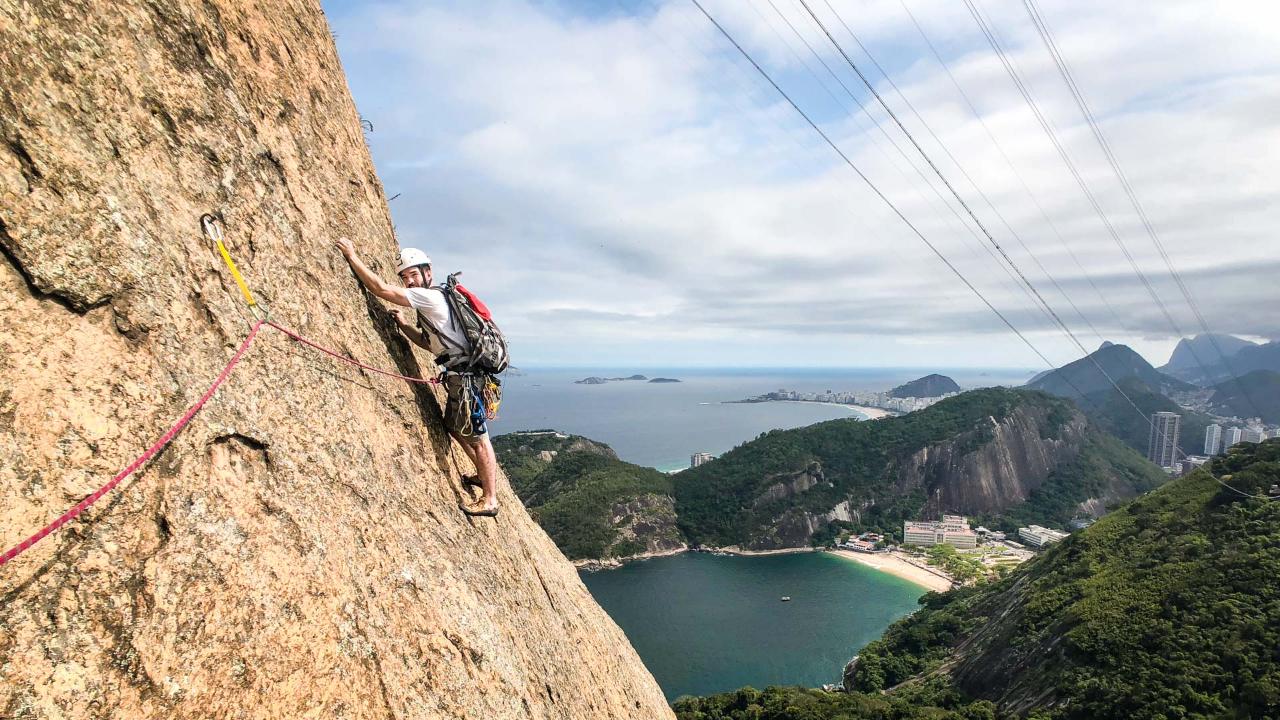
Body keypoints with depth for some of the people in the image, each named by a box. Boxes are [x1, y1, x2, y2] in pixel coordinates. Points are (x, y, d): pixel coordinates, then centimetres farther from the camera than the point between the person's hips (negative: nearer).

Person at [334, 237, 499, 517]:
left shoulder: (429, 296, -12)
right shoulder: (427, 302, 19)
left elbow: (381, 289, -17)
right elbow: (431, 342, 24)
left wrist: (352, 255, -9)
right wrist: (404, 325, 13)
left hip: (466, 375, -11)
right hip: (460, 375, 11)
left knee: (478, 437, -4)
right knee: (453, 427, 24)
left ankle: (490, 500, 4)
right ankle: (484, 475, 37)